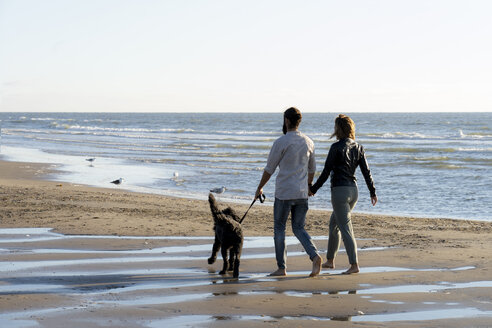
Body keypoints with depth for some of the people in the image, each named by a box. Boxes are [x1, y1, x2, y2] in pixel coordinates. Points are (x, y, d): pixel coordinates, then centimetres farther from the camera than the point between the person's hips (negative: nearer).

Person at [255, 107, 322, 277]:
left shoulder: (281, 142, -10)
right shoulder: (308, 142, 7)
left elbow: (269, 169, -5)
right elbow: (312, 169, 19)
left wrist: (260, 188, 8)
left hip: (284, 193, -5)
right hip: (302, 193, 5)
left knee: (279, 228, 7)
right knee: (298, 228, 11)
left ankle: (281, 268, 8)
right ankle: (315, 255, -12)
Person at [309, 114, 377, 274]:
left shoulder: (336, 147, -13)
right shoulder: (358, 147, 5)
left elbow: (326, 172, -10)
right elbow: (366, 171, 6)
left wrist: (313, 189, -1)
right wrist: (373, 192, 12)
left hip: (339, 190, -7)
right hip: (353, 189, 7)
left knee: (345, 228, -4)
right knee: (334, 224, 21)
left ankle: (354, 264, -7)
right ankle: (330, 260, 28)